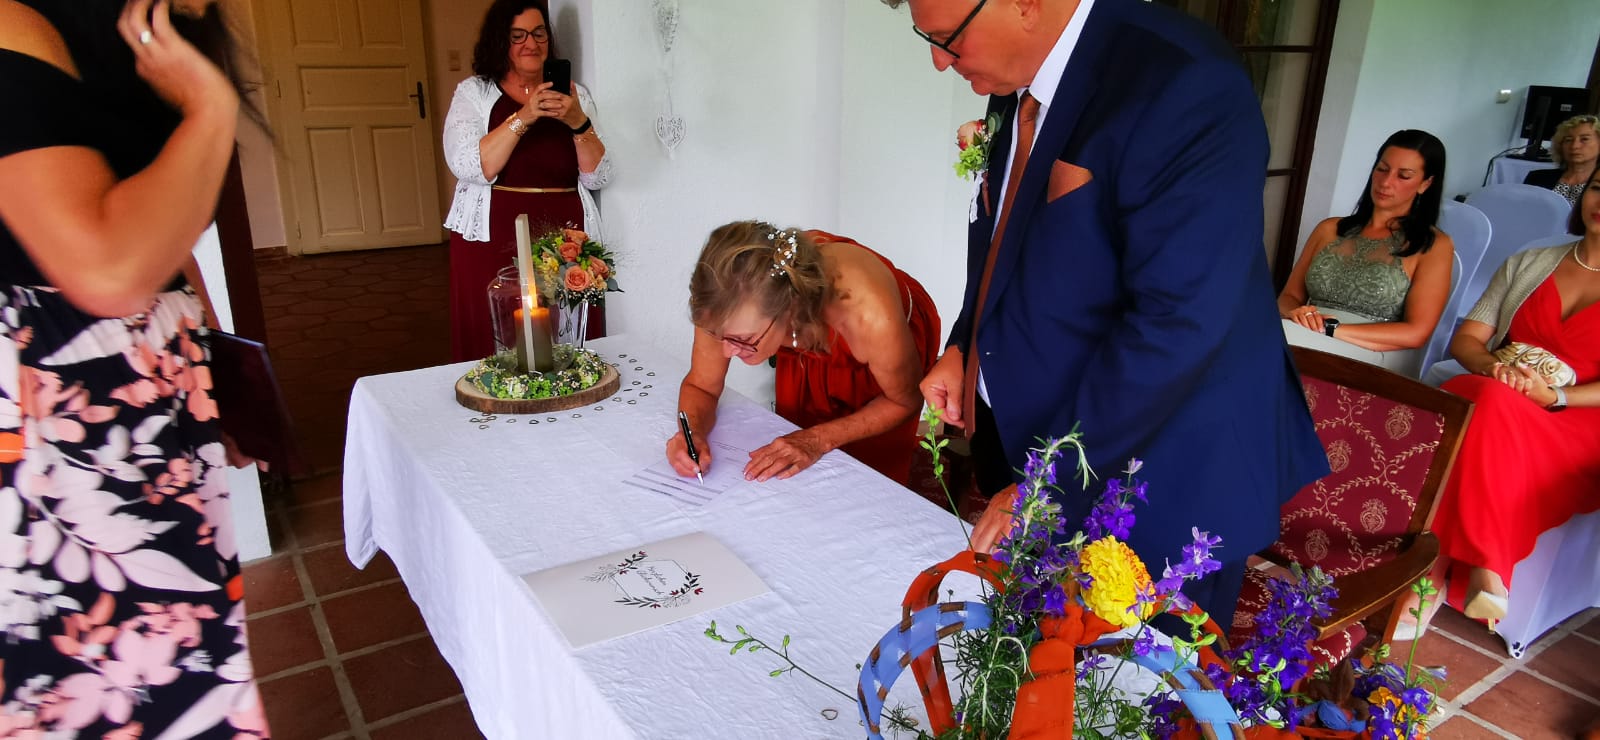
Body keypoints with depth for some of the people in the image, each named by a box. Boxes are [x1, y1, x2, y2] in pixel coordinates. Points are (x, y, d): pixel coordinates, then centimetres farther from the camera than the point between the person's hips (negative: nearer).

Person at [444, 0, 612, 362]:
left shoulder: (574, 95, 12)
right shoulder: (473, 92, 6)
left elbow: (598, 177, 4)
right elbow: (469, 167, -9)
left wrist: (578, 122, -11)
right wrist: (523, 118, -17)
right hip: (492, 241, -1)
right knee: (497, 347, -3)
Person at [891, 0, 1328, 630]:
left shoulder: (1184, 86, -24)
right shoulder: (1015, 86, 2)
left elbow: (1178, 324, -27)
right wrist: (963, 346, 4)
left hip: (1162, 492, -7)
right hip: (1028, 433, 7)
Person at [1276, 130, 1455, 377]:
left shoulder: (1434, 245, 6)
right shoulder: (1330, 229, 20)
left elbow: (1415, 333, -5)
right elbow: (1288, 297, 17)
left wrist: (1330, 328, -14)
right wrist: (1296, 313, -9)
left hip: (1377, 358, -4)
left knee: (1281, 338, -36)